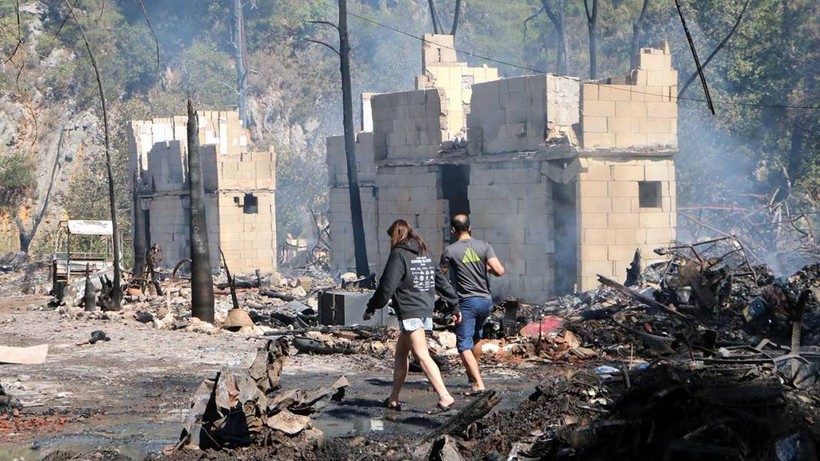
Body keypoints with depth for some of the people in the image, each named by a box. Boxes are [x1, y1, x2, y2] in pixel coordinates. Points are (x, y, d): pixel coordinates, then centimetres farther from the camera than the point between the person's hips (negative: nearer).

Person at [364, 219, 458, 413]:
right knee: (401, 353, 17)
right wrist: (455, 305, 22)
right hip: (425, 310, 9)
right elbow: (442, 281, 16)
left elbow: (386, 287, -11)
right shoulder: (424, 255, 15)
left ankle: (445, 397, -19)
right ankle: (394, 399, 22)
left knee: (422, 356, -11)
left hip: (410, 313, -9)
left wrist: (370, 309, -1)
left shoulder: (399, 255, -9)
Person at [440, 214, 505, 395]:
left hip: (467, 302, -5)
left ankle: (478, 383, -17)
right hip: (486, 300, 5)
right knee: (475, 337, 27)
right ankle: (473, 373, 41)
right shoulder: (483, 246, -1)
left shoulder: (450, 251, -8)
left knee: (464, 345, -4)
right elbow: (499, 271, -9)